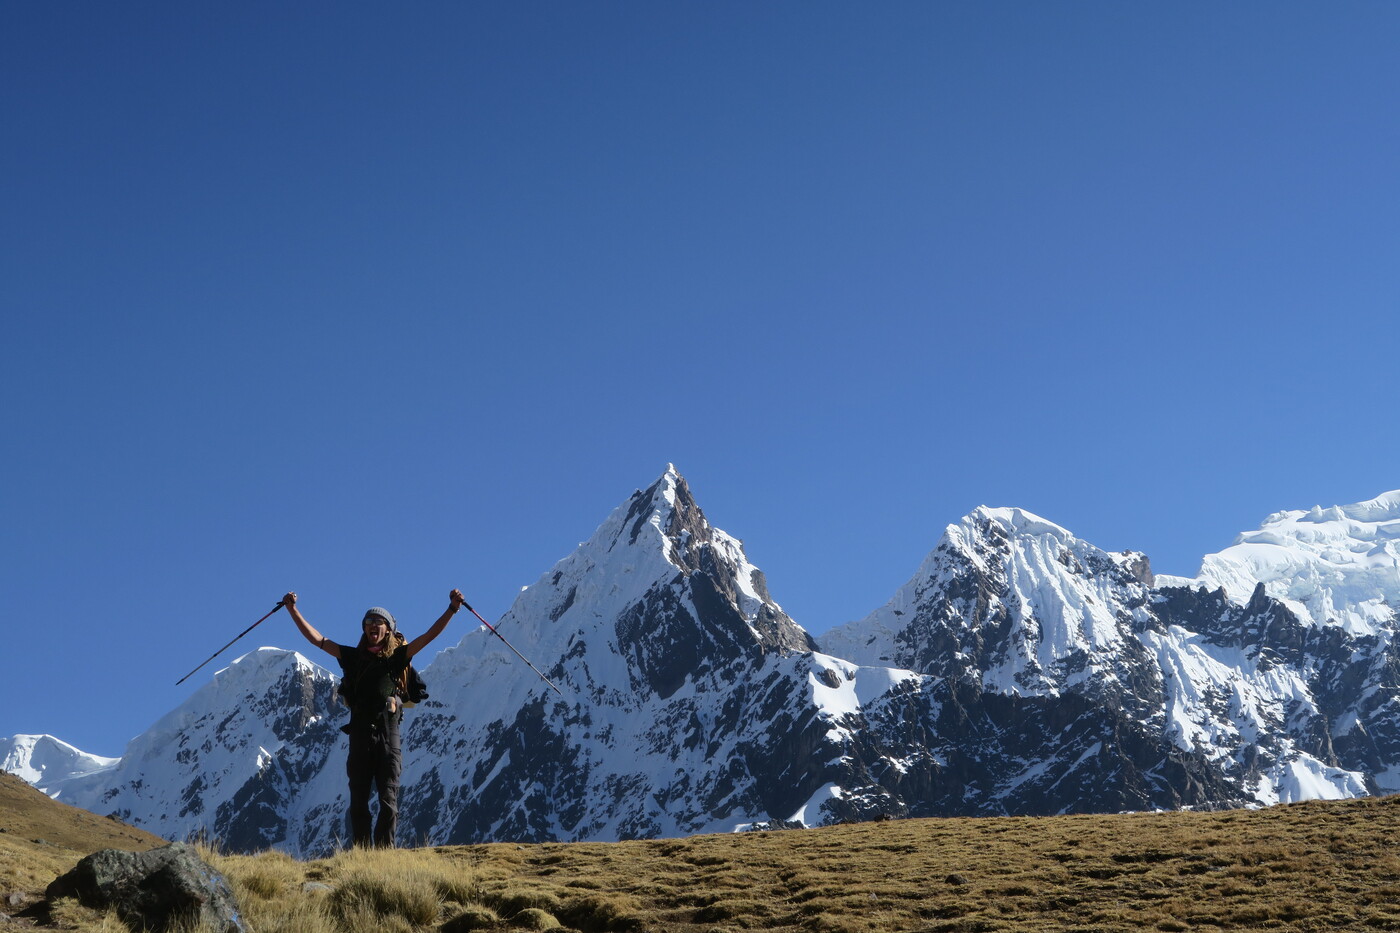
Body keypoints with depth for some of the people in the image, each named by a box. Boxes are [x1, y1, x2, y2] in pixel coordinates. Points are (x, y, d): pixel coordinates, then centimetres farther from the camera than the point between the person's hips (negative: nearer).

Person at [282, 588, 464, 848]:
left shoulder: (397, 656, 8)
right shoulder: (354, 657, 14)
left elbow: (429, 635, 1)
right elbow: (316, 638, 14)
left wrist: (452, 609, -9)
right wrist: (293, 611, 8)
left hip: (388, 734, -2)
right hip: (360, 735, 2)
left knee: (389, 802, -6)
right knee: (358, 802, 3)